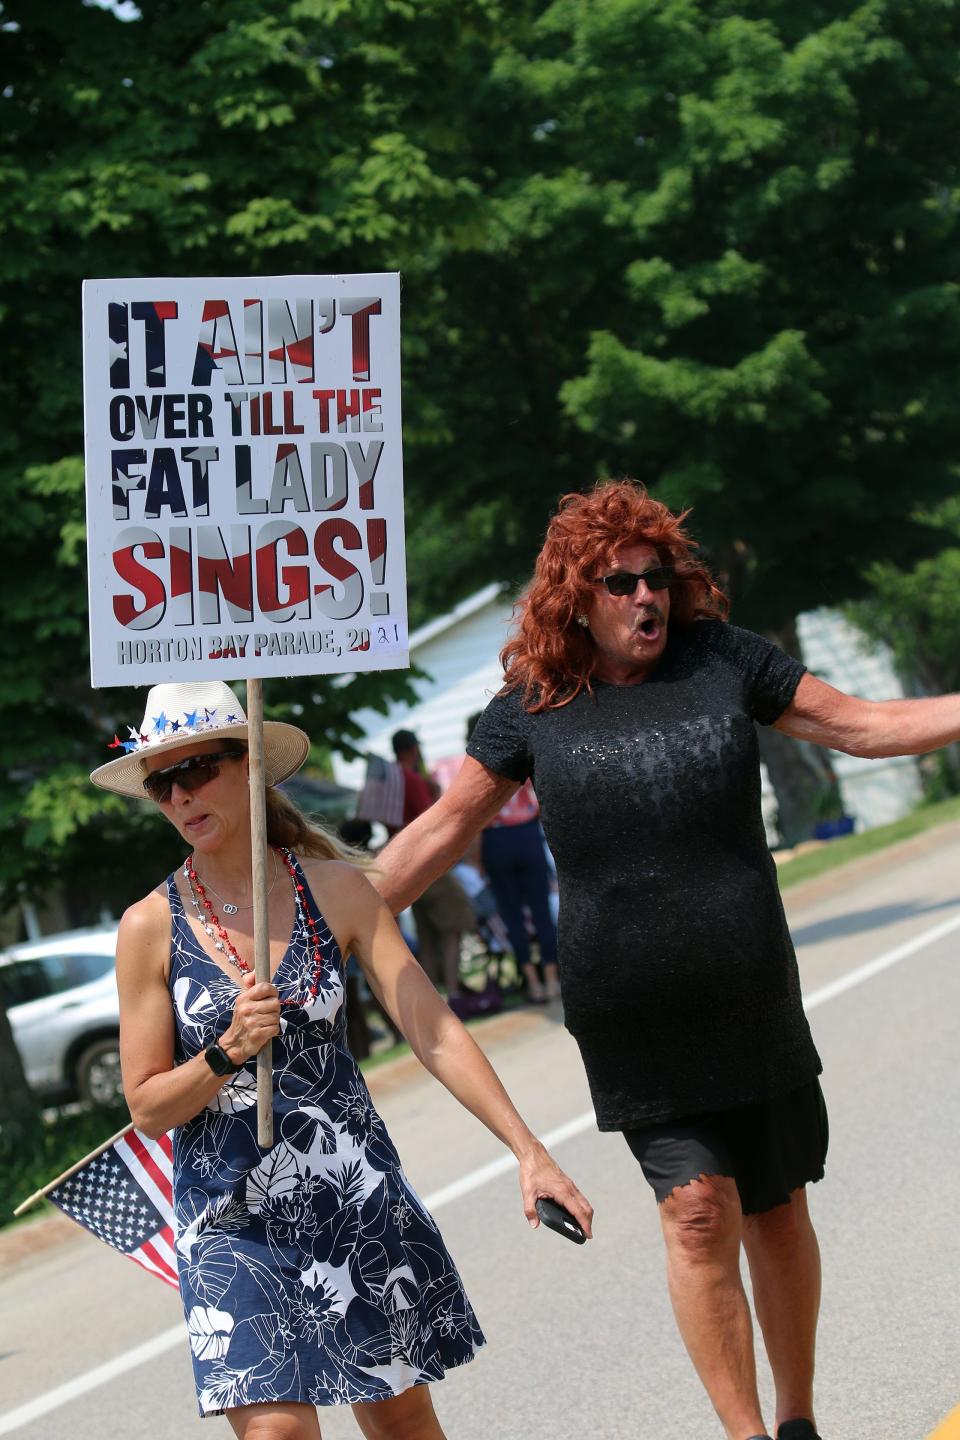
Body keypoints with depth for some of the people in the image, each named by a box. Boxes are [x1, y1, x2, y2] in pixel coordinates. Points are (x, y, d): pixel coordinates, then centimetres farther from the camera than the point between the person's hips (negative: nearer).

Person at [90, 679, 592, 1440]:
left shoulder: (335, 889, -1)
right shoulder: (151, 928, -4)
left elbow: (435, 1033, -5)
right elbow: (147, 1106, -1)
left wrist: (530, 1151, -12)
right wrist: (227, 1052, -19)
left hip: (356, 1197, 1)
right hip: (233, 1221, -1)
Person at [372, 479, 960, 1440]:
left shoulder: (723, 660, 4)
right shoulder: (533, 709, 2)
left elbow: (865, 726, 8)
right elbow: (441, 830, 5)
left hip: (752, 1001, 2)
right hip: (630, 1020, -2)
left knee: (776, 1210, 8)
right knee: (698, 1205, -11)